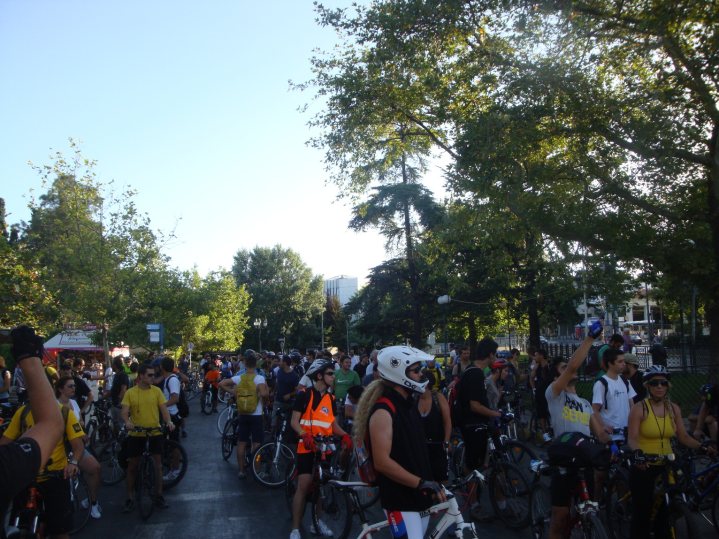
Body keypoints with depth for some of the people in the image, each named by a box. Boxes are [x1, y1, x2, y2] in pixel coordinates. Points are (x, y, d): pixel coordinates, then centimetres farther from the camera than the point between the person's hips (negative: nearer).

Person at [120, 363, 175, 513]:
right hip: (136, 435, -1)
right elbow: (124, 412, -9)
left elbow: (163, 409, -2)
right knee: (132, 467, 7)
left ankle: (159, 496, 19)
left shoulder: (156, 391, 2)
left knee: (158, 465, 5)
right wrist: (127, 422, -30)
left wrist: (169, 421, -21)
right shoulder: (130, 393, -1)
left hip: (155, 433, 1)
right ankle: (129, 499, 19)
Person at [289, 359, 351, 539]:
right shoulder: (304, 394, -7)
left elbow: (333, 424, 13)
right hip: (307, 446, -5)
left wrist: (344, 435, -7)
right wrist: (304, 434, -29)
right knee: (304, 485, -12)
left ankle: (317, 522, 26)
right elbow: (294, 421, -9)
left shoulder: (330, 398, 10)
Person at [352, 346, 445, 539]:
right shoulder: (383, 412, -18)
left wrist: (432, 484, 12)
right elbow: (382, 462, -25)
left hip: (421, 497, 9)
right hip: (400, 501, -9)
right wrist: (422, 483, -25)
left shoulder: (410, 406, 10)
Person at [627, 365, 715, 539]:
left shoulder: (674, 409, 7)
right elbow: (632, 438, -17)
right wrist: (638, 453, -37)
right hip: (643, 468, -4)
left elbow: (683, 436, 4)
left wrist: (701, 447, -14)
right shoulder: (639, 409, -9)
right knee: (642, 513, -2)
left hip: (666, 467, 4)